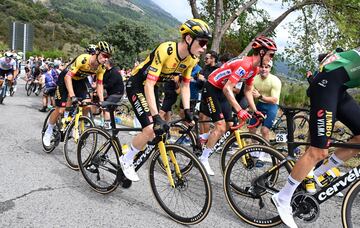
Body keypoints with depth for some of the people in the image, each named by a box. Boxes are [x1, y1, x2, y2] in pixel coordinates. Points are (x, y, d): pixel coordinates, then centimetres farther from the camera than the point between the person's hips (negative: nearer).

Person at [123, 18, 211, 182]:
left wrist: (187, 111, -6)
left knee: (156, 132, 7)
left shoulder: (192, 59, -10)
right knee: (150, 130, -20)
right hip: (137, 86, -7)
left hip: (152, 87, 8)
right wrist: (156, 117, -40)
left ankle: (129, 158, 30)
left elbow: (185, 84, 3)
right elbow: (148, 85, -36)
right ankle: (126, 160, 5)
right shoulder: (165, 51, -33)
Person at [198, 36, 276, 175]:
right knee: (221, 127, -13)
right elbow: (227, 89, -31)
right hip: (212, 88, -9)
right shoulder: (244, 65, -26)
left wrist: (255, 111, 5)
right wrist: (239, 110, -35)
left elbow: (248, 91, 11)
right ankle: (203, 159, -2)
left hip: (222, 91, 9)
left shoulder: (254, 68, 4)